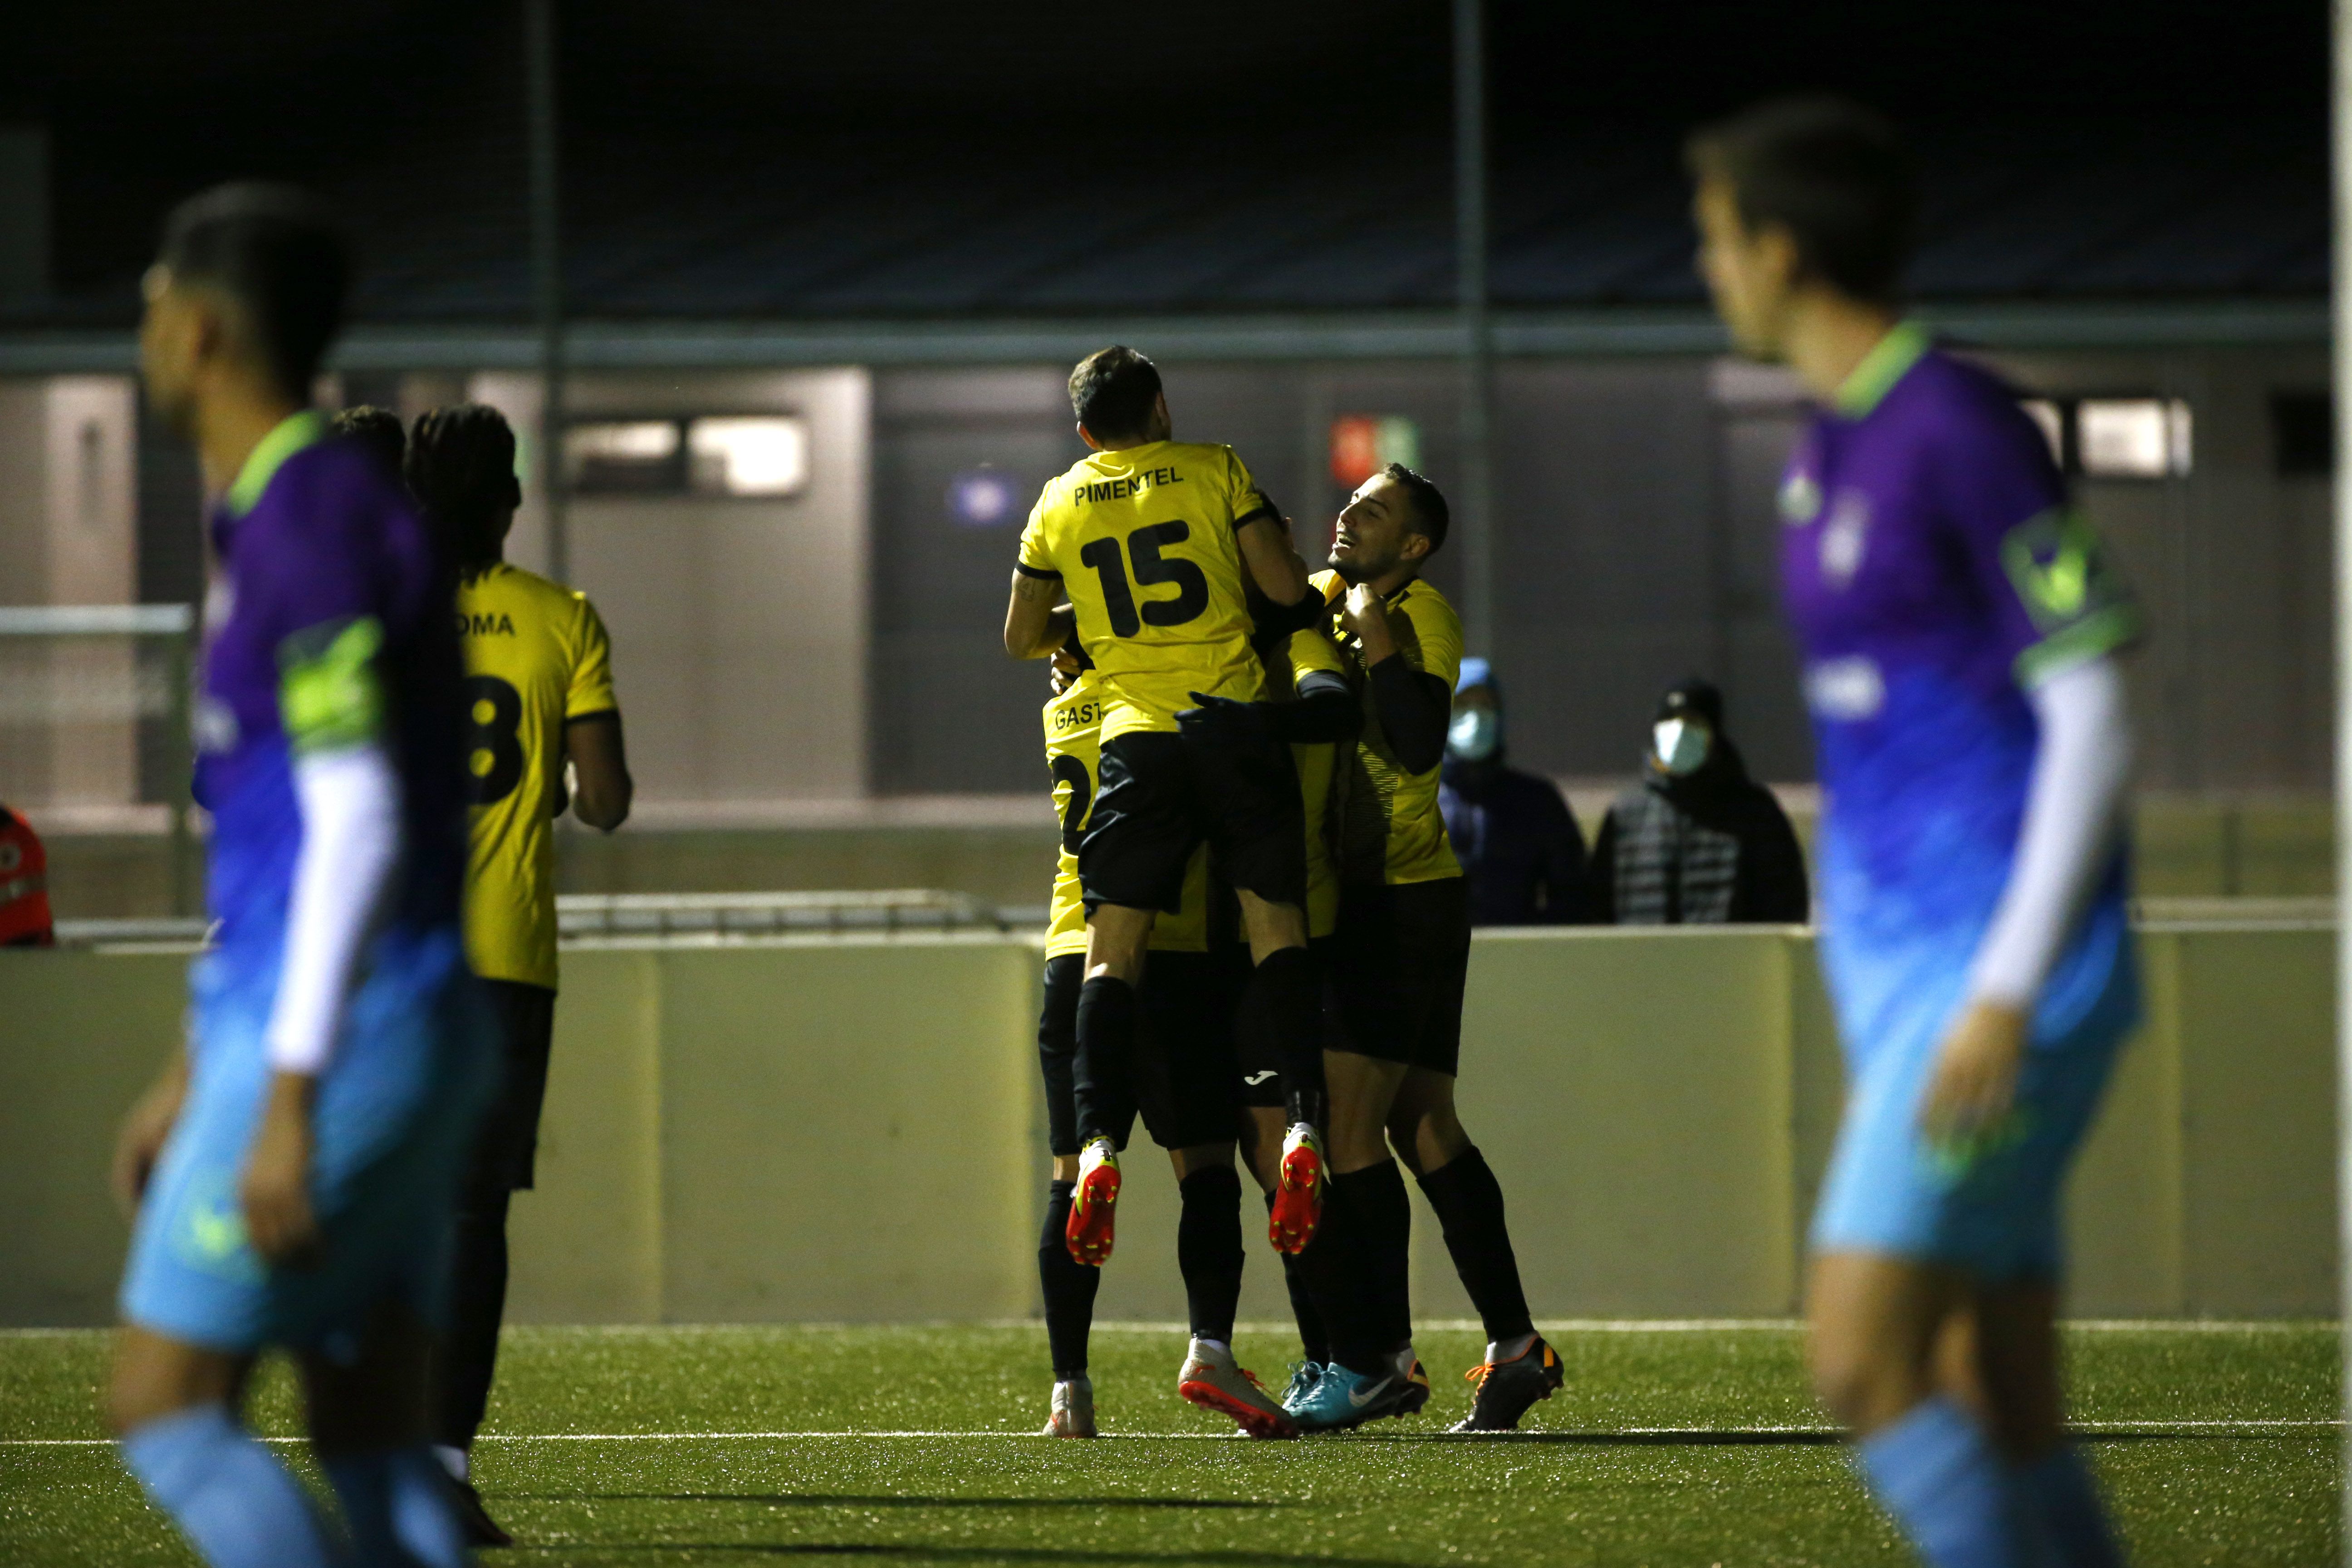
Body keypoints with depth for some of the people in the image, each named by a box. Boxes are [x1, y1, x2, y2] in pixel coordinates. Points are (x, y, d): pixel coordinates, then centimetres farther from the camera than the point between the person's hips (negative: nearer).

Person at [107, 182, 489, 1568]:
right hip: (403, 1037, 10)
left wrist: (288, 1102, -23)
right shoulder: (309, 518, 18)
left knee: (165, 1412, -4)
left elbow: (356, 824, -22)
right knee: (373, 1448, 7)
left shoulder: (309, 527, -15)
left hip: (338, 1047, -10)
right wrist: (196, 1076, 26)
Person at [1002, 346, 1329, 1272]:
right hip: (1232, 722, -1)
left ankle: (1099, 1144, -16)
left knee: (1113, 948, 1)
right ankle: (1304, 1121, -15)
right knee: (1275, 922, 3)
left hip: (1137, 736, 1)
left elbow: (1024, 638, 19)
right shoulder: (1215, 471, 8)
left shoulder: (1060, 503, 14)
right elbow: (1286, 588, 1)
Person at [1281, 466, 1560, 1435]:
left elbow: (1420, 742, -23)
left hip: (1406, 905, -8)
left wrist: (1374, 633, -18)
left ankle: (1378, 1360, -12)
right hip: (1355, 902, 8)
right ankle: (1515, 1345, 11)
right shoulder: (1320, 599, 14)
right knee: (1422, 1128, 7)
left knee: (1348, 1123, -13)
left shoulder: (1419, 614, -9)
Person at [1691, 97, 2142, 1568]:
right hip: (1898, 953, 9)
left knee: (1862, 1362, -16)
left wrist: (2007, 993, -22)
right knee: (2002, 1411, 5)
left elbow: (2094, 723, -17)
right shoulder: (1832, 450, 15)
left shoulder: (1965, 432, -14)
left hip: (2009, 961, -9)